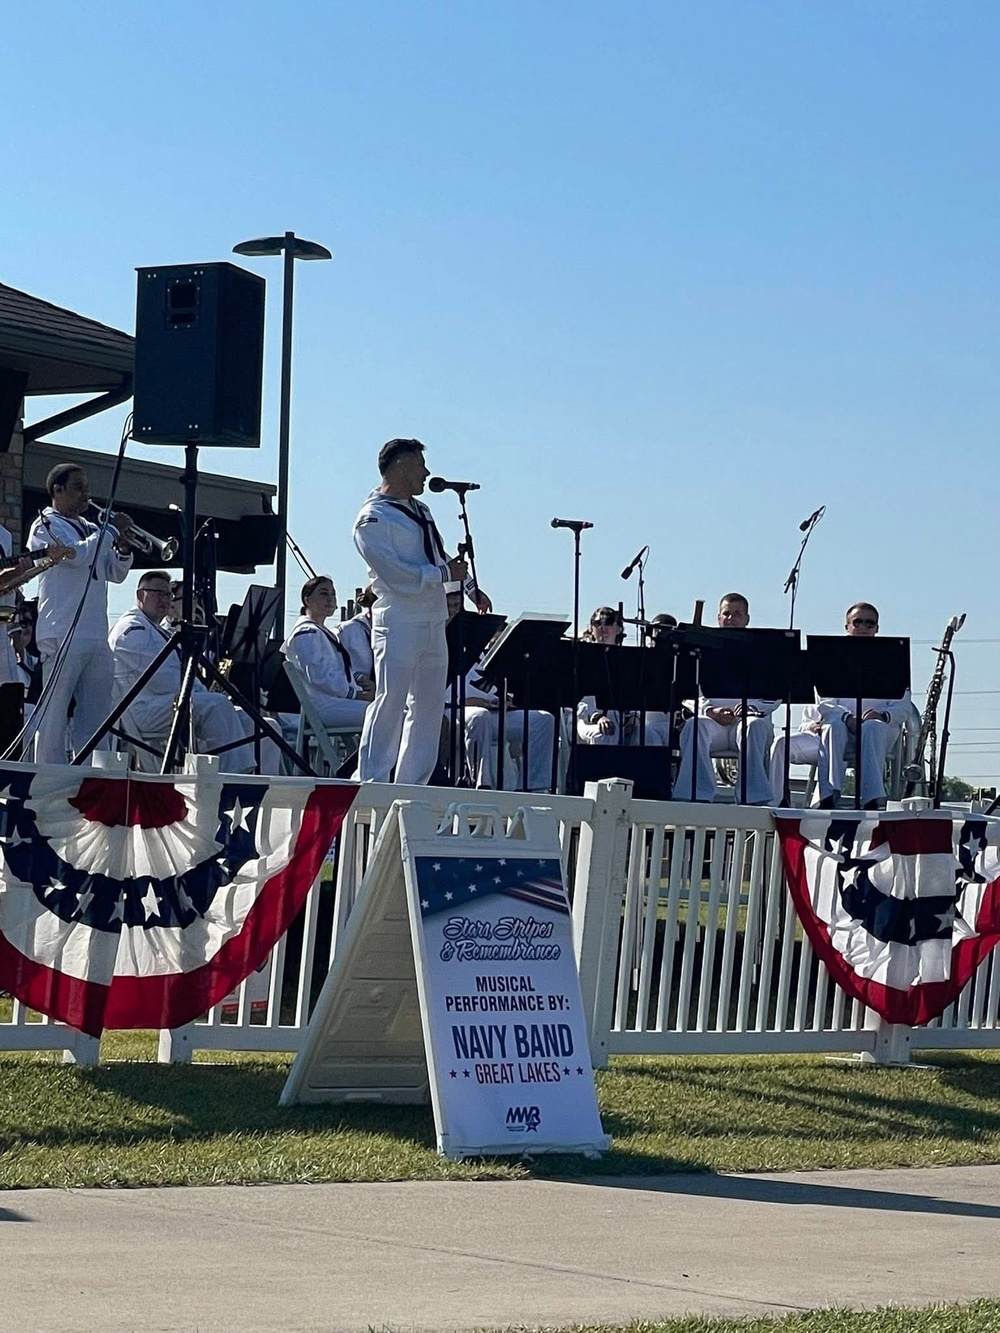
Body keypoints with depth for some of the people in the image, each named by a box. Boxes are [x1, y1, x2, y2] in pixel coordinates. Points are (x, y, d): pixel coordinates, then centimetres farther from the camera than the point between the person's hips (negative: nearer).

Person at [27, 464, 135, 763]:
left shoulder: (91, 529, 21)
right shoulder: (47, 525, -1)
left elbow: (116, 574, 22)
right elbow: (78, 554, -17)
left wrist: (123, 547, 3)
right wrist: (111, 530, -7)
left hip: (96, 637, 8)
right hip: (63, 636, -8)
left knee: (96, 720, 6)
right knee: (54, 716, -7)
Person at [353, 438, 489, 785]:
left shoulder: (420, 510, 19)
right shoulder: (373, 519, -9)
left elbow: (442, 558, 28)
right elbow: (395, 575, -18)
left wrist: (471, 588, 16)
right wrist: (445, 573, -13)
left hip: (433, 624, 9)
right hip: (398, 626, -9)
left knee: (428, 710, 9)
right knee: (390, 705, -9)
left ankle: (412, 787, 14)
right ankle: (372, 785, -6)